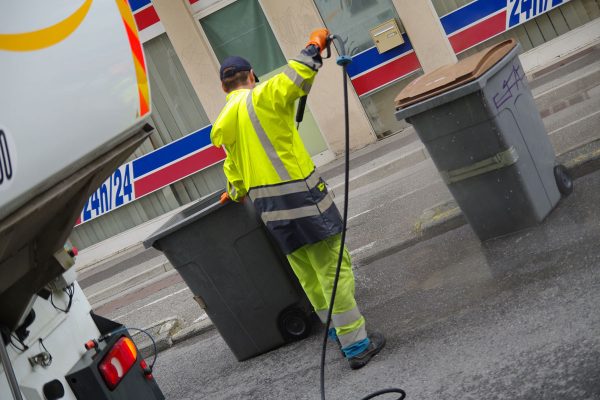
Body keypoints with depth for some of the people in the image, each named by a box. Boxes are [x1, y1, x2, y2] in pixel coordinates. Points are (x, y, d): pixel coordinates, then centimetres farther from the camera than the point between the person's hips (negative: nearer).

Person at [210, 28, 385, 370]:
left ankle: (341, 334, 29)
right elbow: (298, 75, -17)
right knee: (334, 270, -2)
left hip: (268, 206, 7)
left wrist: (236, 193, 40)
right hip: (300, 196, -7)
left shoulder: (223, 126, 12)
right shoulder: (262, 97, -8)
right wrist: (315, 46, 1)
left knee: (309, 276, 17)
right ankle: (357, 345, 0)